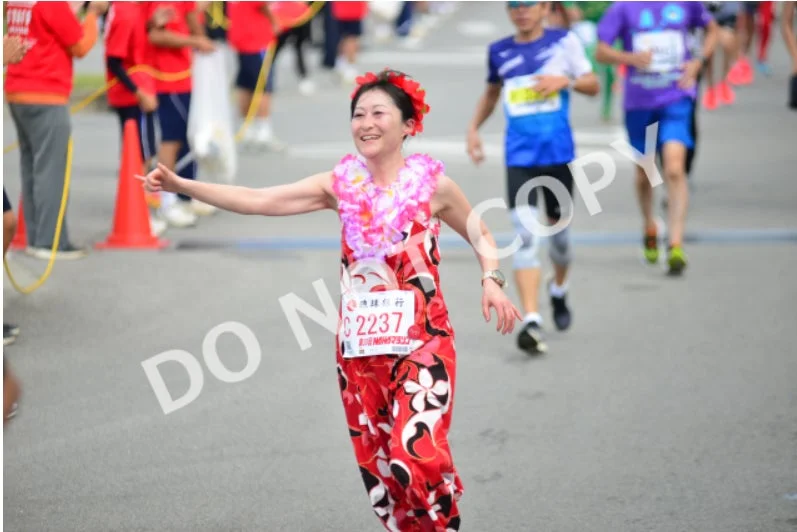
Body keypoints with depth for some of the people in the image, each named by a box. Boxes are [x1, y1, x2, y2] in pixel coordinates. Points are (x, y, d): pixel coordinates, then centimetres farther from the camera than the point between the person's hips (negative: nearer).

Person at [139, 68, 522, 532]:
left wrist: (492, 281, -7)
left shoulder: (432, 182, -4)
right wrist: (181, 185, -11)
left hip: (422, 342, -4)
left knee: (418, 457, -15)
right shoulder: (341, 184, 1)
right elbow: (255, 201, -3)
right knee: (377, 465, 9)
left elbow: (480, 235, 12)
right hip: (359, 345, 4)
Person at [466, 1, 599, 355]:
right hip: (519, 156, 0)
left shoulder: (564, 41, 1)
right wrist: (474, 128, 13)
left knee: (559, 229, 13)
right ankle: (531, 321, -21)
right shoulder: (499, 52, 8)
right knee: (526, 235, -15)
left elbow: (594, 85, 3)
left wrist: (565, 80, -16)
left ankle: (559, 290, 45)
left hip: (558, 153, 0)